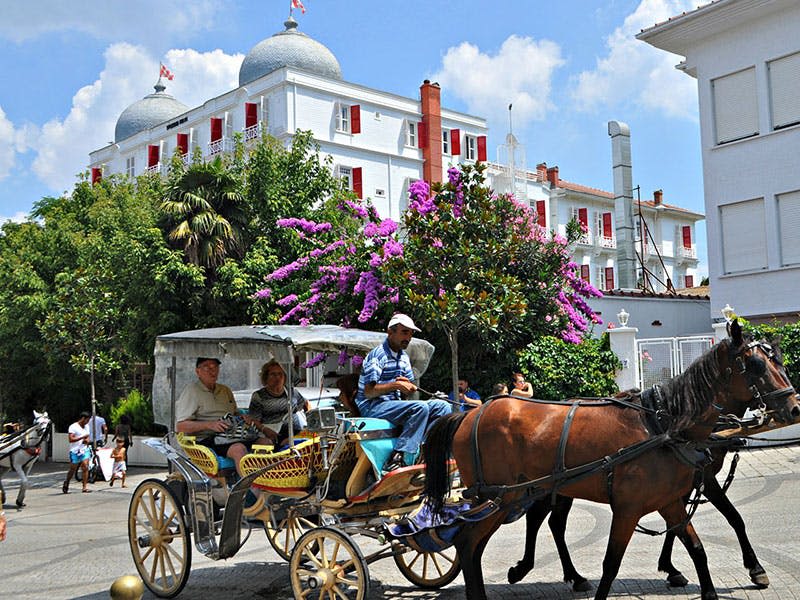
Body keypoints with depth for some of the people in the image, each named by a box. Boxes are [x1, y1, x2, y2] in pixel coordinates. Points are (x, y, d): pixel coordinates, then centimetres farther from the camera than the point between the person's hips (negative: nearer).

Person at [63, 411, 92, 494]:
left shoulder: (86, 427, 13)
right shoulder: (73, 427, -9)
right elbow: (71, 439, -18)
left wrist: (87, 440, 0)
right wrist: (82, 437, -22)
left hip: (84, 450, 5)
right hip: (75, 451, -5)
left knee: (85, 468, -9)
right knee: (72, 469, 5)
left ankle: (85, 487, -9)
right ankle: (66, 484, 30)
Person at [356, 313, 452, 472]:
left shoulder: (404, 357, 17)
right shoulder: (377, 355, -10)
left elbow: (409, 389, 16)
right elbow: (368, 392, -16)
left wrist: (408, 385, -6)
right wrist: (395, 385, -24)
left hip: (395, 403, 8)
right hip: (372, 407, -8)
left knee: (443, 406, -4)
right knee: (420, 407, -31)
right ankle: (395, 458, -34)